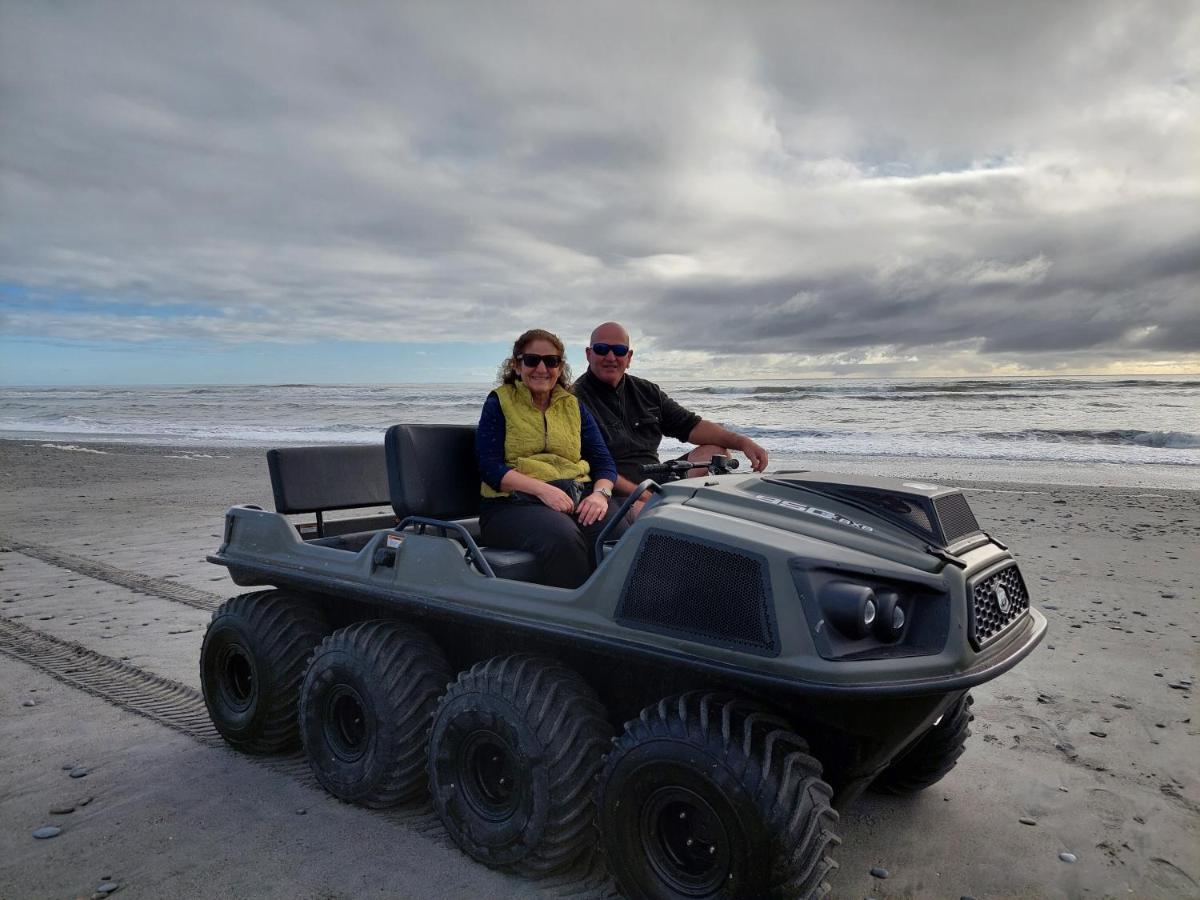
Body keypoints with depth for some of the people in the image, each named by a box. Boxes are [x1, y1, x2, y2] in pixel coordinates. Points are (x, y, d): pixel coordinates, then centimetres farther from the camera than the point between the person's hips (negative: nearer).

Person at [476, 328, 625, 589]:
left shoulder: (573, 405, 19)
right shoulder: (499, 403, 8)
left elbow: (603, 460, 14)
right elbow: (490, 467, -3)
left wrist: (600, 493, -10)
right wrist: (542, 489, -18)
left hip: (578, 497, 4)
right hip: (514, 502, -3)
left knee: (618, 532, -29)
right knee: (563, 536, -36)